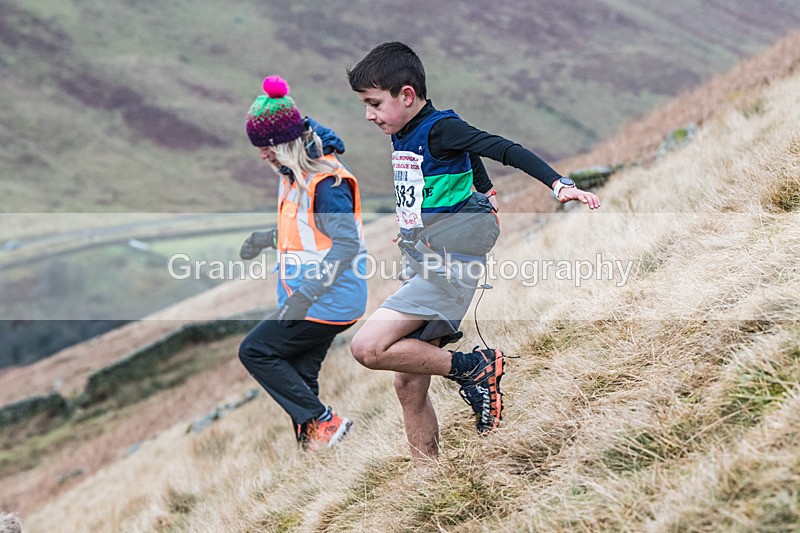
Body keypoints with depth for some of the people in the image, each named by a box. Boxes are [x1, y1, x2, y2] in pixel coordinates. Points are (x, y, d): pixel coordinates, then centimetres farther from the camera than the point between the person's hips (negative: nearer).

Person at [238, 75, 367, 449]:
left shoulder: (326, 182, -20)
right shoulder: (293, 173, 11)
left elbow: (347, 243, -25)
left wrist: (305, 295, -29)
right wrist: (266, 238, 12)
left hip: (326, 302, -10)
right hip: (309, 299, 10)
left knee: (255, 351, -8)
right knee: (298, 376, 11)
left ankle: (324, 422, -5)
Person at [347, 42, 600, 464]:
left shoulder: (441, 129, -14)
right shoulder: (401, 136, 12)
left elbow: (505, 150, -22)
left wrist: (559, 184, -33)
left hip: (451, 268, -9)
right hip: (424, 270, 9)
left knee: (368, 347, -22)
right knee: (408, 385, 8)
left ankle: (473, 368, -7)